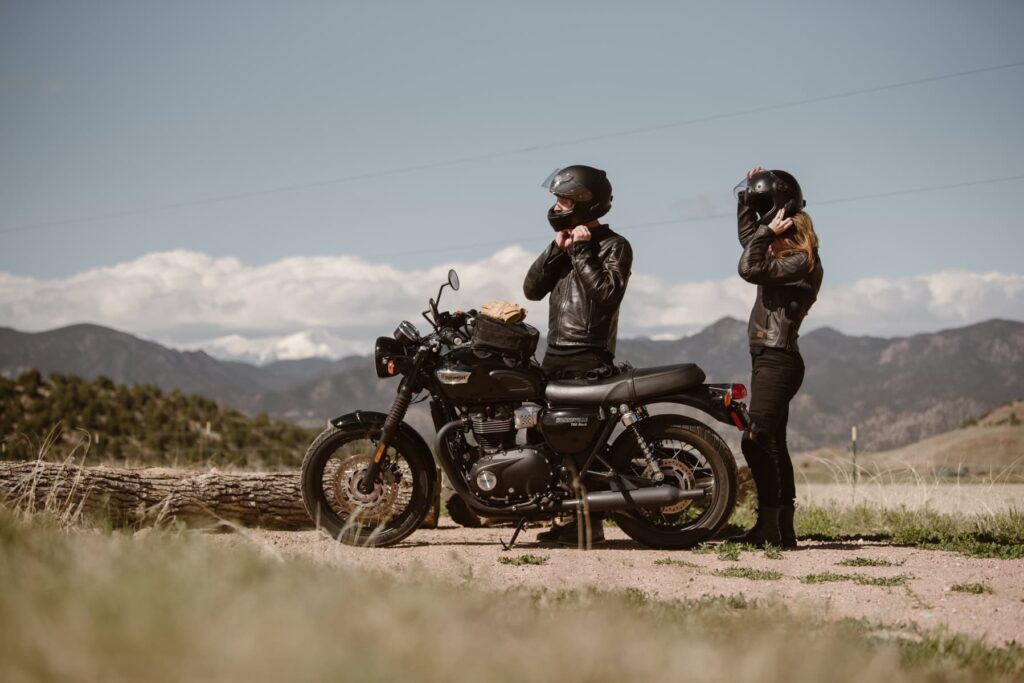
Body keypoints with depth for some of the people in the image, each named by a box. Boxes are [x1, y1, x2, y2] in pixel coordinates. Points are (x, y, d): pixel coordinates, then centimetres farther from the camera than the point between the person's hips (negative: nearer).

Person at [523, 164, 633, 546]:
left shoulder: (614, 247, -2)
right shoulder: (565, 244, 21)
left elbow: (606, 294, -18)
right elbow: (532, 289, 11)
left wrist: (582, 252, -13)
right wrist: (558, 249, 0)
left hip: (589, 360, -8)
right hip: (555, 355, 8)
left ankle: (590, 522, -11)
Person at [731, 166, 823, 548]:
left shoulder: (800, 262, -12)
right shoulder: (784, 255, 15)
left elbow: (750, 268, -23)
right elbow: (748, 238, 32)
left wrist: (768, 230, -13)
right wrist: (748, 196, 23)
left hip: (777, 362, -10)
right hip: (768, 359, 10)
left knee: (757, 441, -13)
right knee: (771, 445, 10)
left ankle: (768, 528, -12)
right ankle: (783, 531, 13)